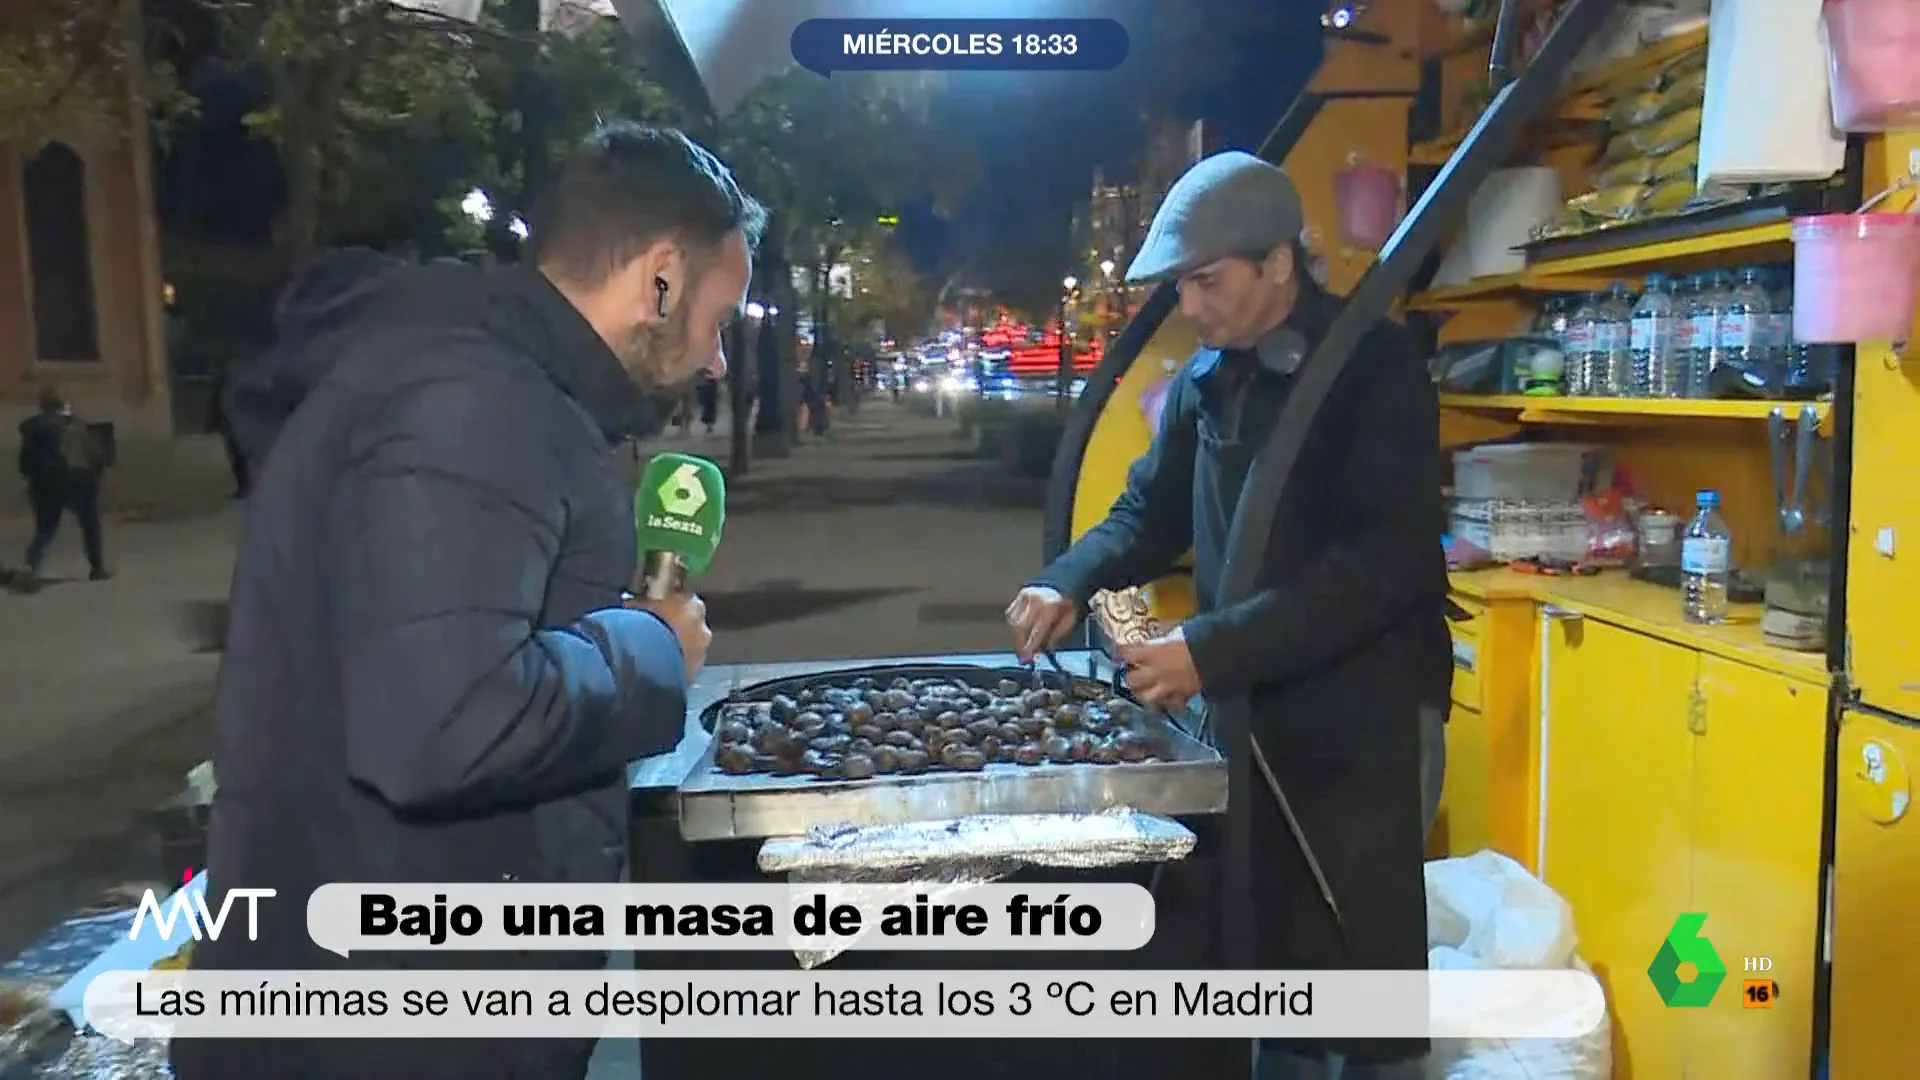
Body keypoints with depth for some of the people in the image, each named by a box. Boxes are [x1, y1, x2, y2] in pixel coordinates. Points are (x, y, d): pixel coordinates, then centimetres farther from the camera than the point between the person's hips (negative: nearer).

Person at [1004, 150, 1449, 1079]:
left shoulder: (1375, 367, -13)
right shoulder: (1205, 381, 7)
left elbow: (1388, 559, -22)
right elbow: (1151, 512, 17)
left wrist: (1213, 647, -27)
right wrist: (1069, 584, -3)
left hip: (1361, 719, -6)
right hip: (1244, 709, 6)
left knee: (1361, 965, 5)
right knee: (1263, 956, 18)